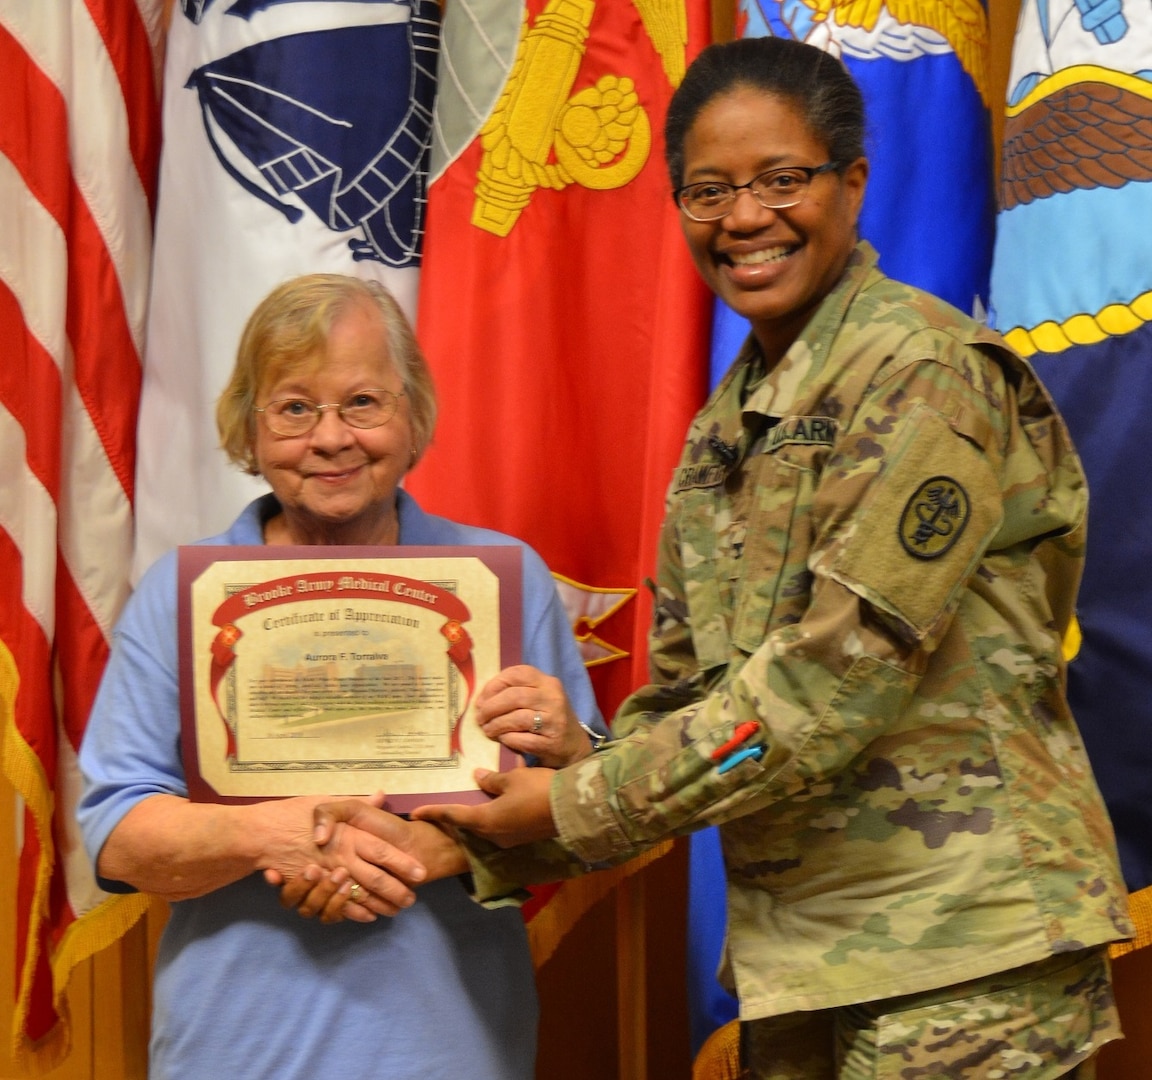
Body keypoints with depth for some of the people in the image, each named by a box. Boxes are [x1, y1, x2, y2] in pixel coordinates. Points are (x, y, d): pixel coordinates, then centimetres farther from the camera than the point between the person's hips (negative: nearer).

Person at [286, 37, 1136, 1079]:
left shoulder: (926, 372, -10)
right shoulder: (721, 435, 13)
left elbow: (840, 673, -18)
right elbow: (680, 701, 12)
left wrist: (578, 808, -13)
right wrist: (471, 840, 1)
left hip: (961, 960, -7)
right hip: (797, 954, 7)